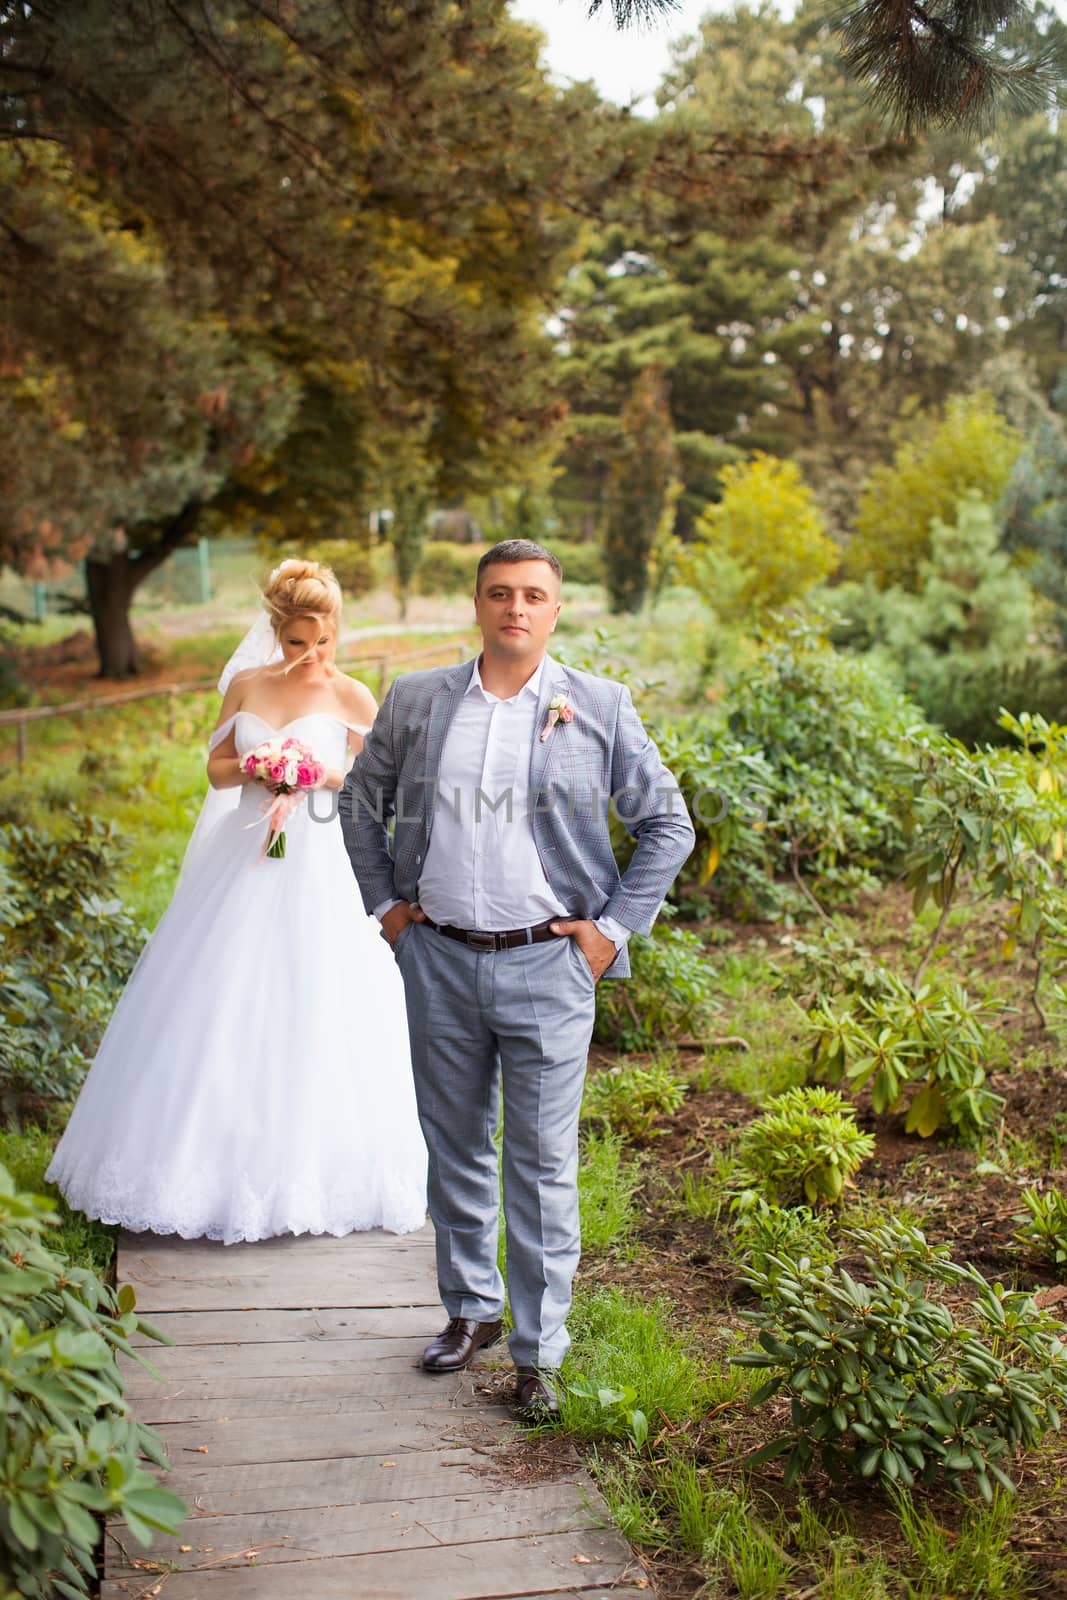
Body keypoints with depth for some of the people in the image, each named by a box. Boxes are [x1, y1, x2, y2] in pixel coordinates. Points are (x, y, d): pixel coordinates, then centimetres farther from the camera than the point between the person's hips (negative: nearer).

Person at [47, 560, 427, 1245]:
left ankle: (309, 1170, 10)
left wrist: (328, 773, -16)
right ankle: (221, 1156, 18)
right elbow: (216, 770, 11)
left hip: (322, 864, -3)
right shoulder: (246, 686, 6)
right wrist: (254, 766, -10)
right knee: (224, 1008, 4)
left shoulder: (352, 697, -2)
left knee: (318, 1019, -3)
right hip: (247, 858, 3)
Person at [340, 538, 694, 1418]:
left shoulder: (601, 707, -2)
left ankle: (540, 1352, 15)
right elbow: (361, 801, 17)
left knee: (544, 1165, 2)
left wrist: (614, 926, -2)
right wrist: (385, 902, 9)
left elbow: (668, 825, 4)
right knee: (456, 1148, 15)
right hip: (438, 959, 3)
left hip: (547, 963, -2)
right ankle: (472, 1307, 33)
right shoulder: (416, 701, 4)